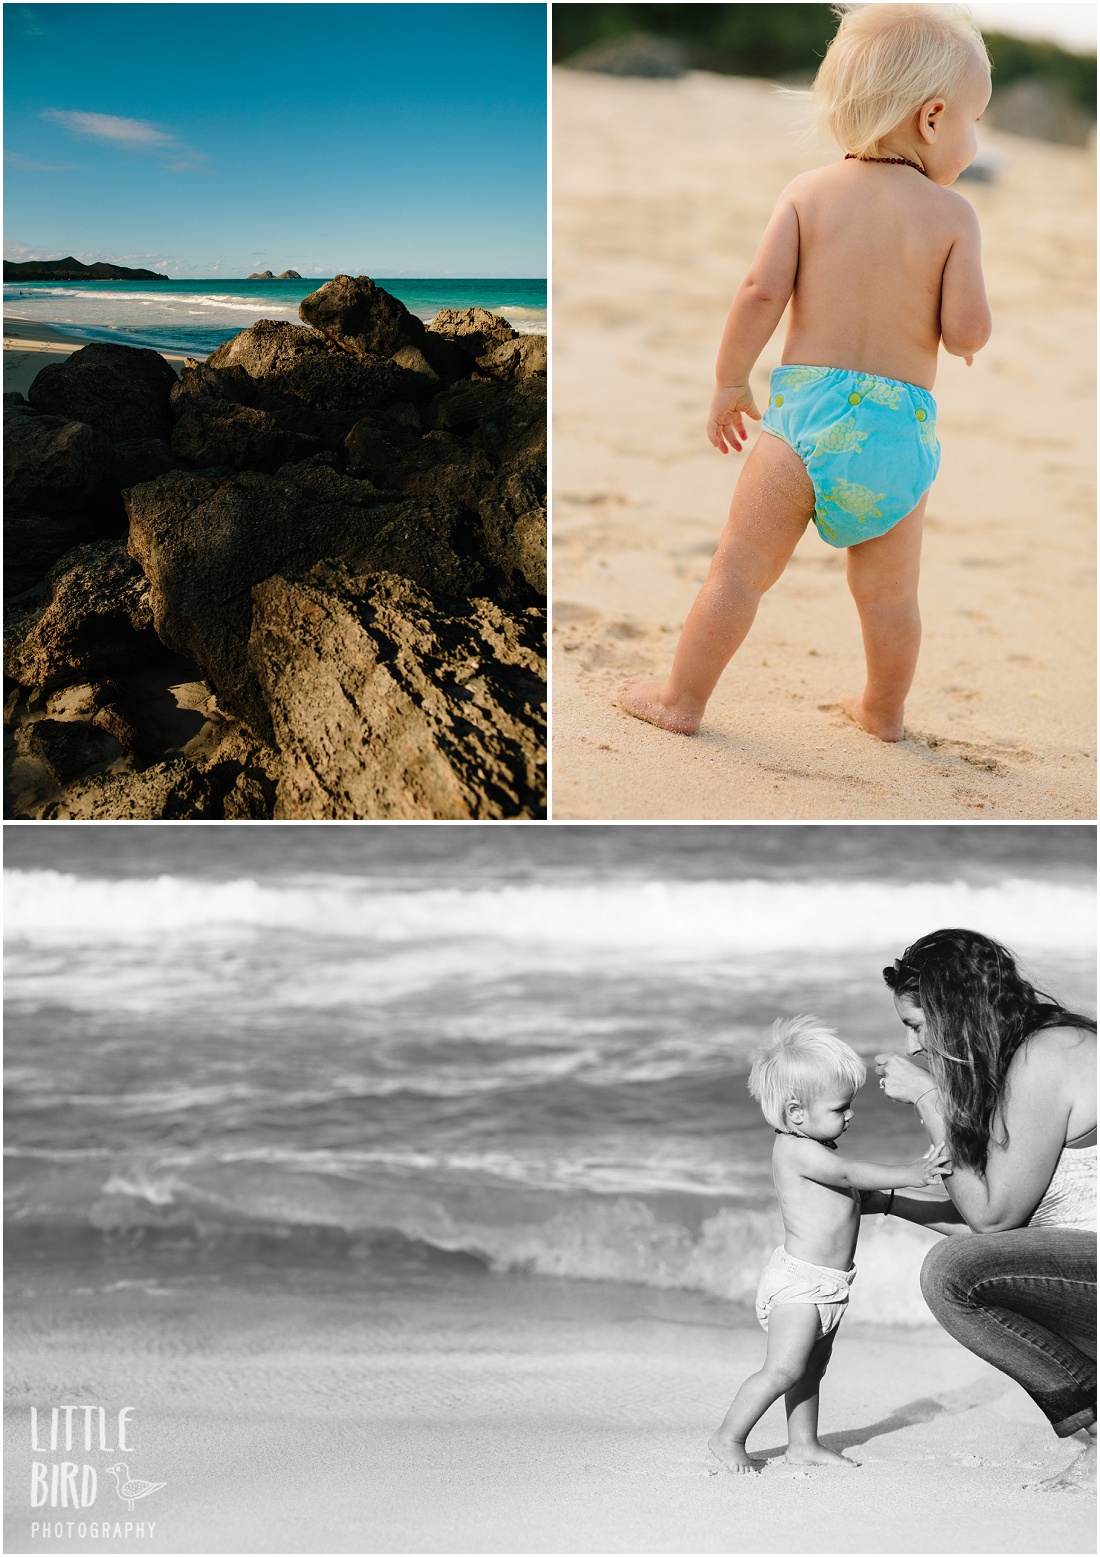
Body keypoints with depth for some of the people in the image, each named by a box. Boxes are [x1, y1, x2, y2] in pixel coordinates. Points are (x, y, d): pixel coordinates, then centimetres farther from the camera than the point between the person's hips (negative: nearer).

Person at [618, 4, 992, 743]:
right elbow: (966, 330, -9)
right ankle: (885, 711, 33)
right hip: (902, 428, 0)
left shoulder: (809, 193, 0)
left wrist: (729, 384, 5)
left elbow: (762, 292, -7)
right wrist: (968, 332, 15)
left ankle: (683, 699, 15)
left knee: (742, 567, 9)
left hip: (804, 411, 0)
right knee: (889, 592, 17)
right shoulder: (952, 213, -3)